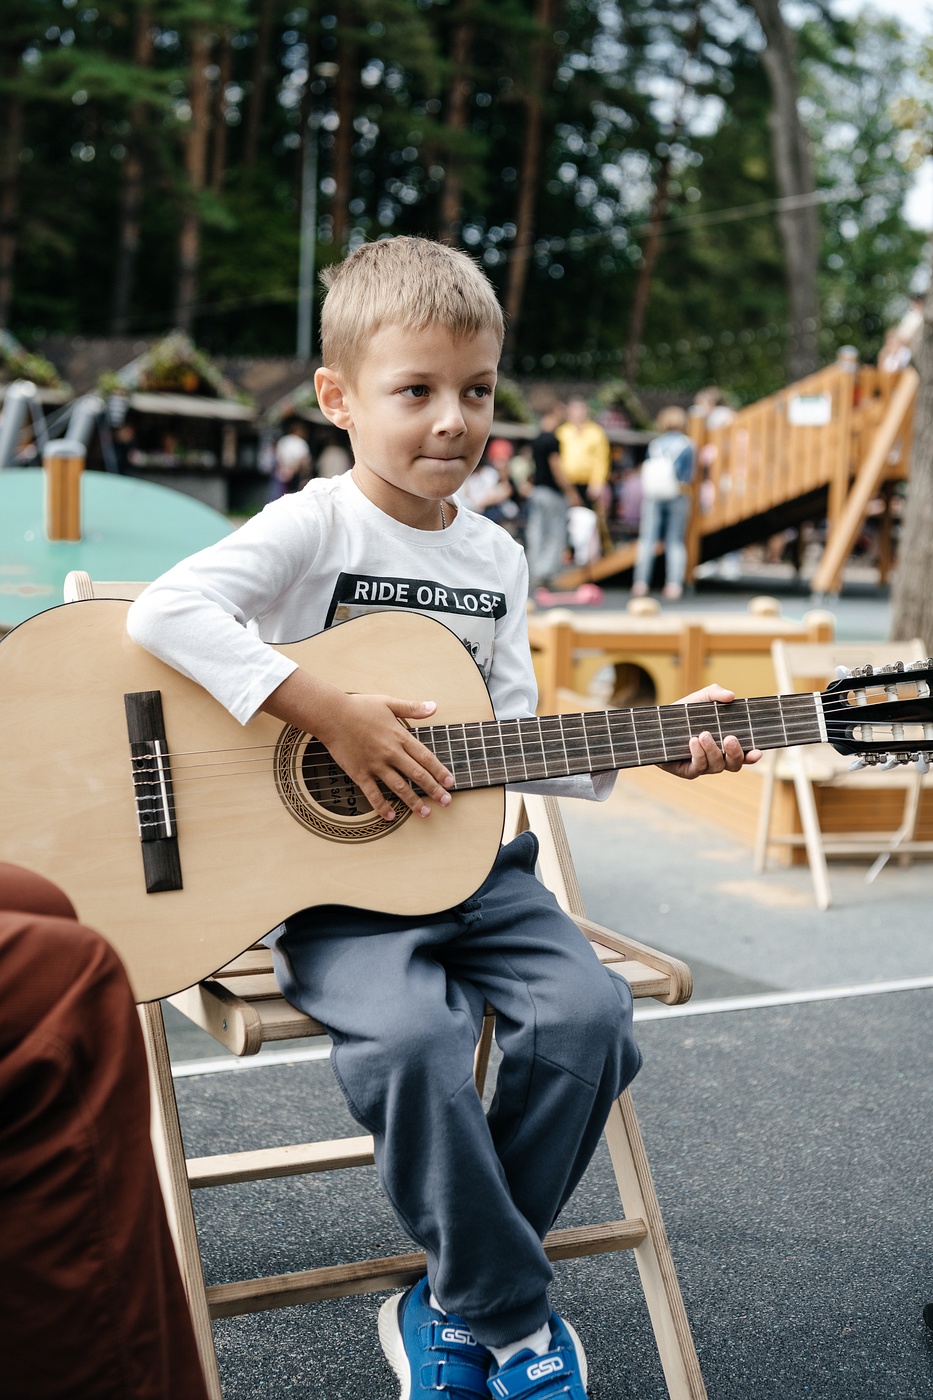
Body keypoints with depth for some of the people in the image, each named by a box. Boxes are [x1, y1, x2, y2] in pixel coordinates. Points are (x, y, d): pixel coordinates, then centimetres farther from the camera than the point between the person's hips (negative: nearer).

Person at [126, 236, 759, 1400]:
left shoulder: (496, 558, 11)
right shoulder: (316, 526, -7)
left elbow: (511, 739, 13)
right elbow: (166, 612, -23)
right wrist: (327, 711, -27)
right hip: (331, 881, -5)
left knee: (589, 1012, -18)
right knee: (411, 1035, -32)